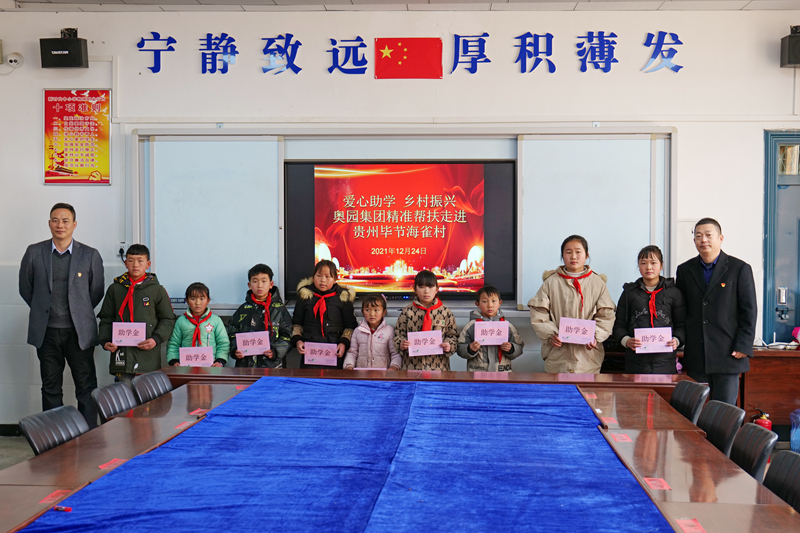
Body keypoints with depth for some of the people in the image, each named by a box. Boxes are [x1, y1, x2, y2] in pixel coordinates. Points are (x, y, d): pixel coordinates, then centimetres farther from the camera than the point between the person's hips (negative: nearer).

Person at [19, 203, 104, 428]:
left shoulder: (91, 255, -1)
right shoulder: (34, 252, 3)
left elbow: (96, 291, 8)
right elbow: (25, 288, 12)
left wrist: (79, 312, 8)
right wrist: (43, 310, 10)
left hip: (79, 331, -1)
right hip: (46, 332, 2)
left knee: (86, 386, 0)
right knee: (50, 388, 9)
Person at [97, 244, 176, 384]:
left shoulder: (157, 290, 6)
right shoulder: (115, 288, 11)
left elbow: (168, 319, 7)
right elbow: (106, 319, 15)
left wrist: (156, 339, -8)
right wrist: (105, 341, 0)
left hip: (148, 354, -1)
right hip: (122, 352, 2)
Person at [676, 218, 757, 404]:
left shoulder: (740, 269, 1)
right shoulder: (685, 270, 11)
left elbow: (749, 310, -1)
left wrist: (743, 346, -8)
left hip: (728, 354, -3)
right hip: (695, 358, 3)